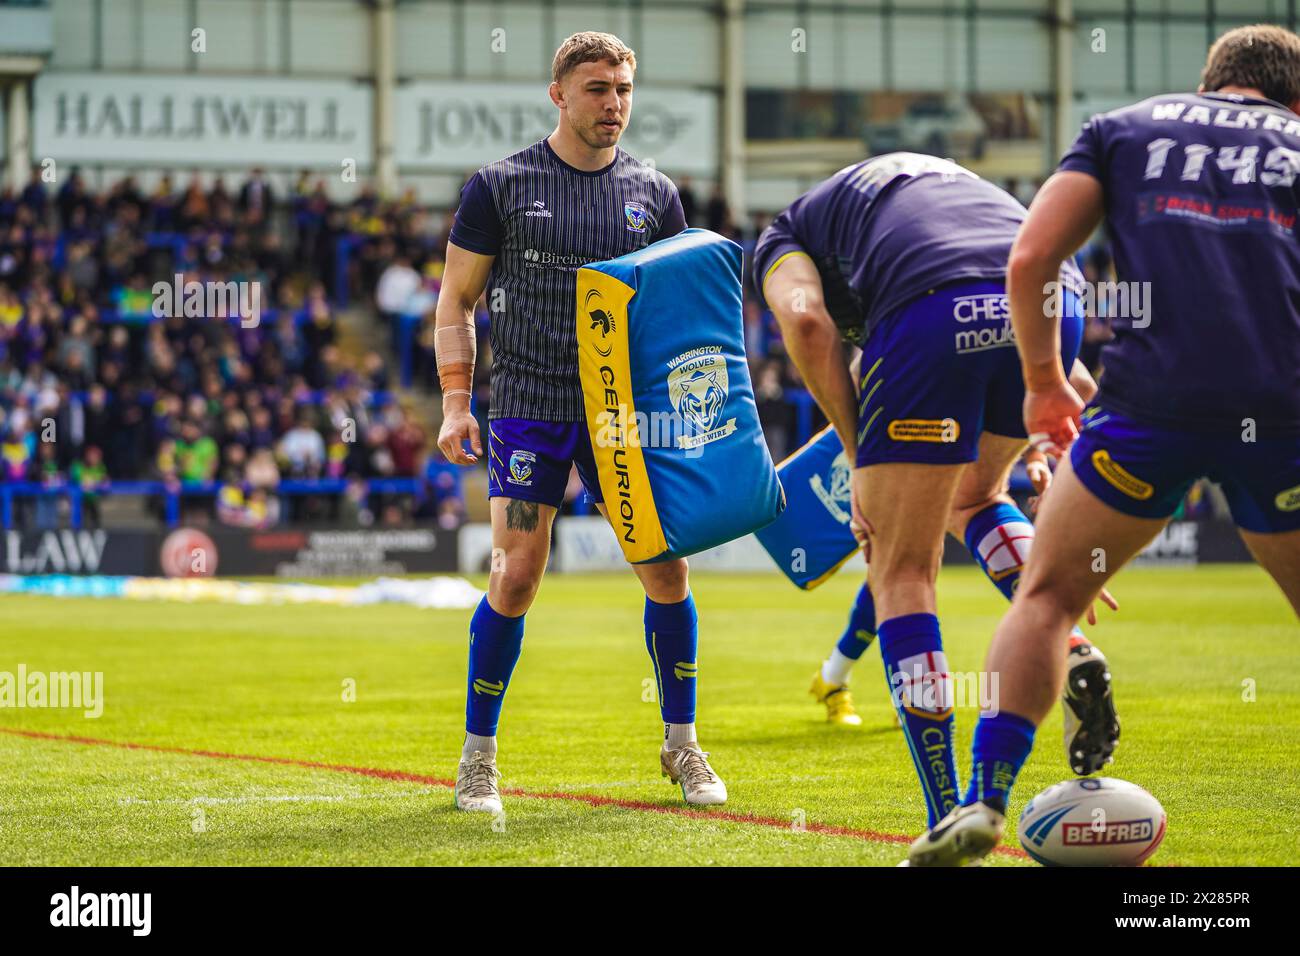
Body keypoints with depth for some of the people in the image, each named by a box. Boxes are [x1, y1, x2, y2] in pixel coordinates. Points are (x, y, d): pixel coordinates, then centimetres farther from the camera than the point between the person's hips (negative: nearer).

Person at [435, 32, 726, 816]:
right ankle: (479, 755, 6)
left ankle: (681, 743, 15)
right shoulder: (501, 186, 1)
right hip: (528, 405, -2)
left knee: (667, 572, -3)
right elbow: (457, 299, 6)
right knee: (516, 579, -9)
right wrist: (457, 401, -3)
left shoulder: (654, 192, 8)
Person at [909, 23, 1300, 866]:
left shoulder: (1126, 127, 20)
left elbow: (1029, 261, 9)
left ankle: (983, 802, 3)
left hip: (1150, 400, -1)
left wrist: (1045, 382, 21)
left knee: (1047, 596, 15)